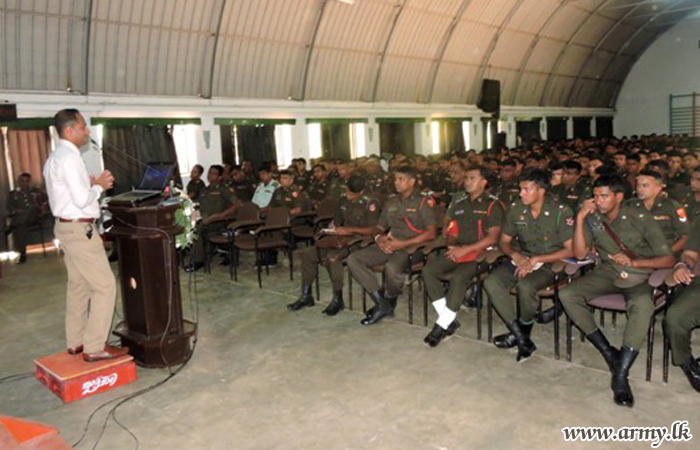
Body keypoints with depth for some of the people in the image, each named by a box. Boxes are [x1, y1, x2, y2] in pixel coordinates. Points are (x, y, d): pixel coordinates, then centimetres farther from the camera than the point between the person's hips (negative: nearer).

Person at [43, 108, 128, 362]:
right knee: (105, 285, -6)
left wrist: (92, 184, 7)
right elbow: (82, 199, -23)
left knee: (78, 285, 16)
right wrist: (99, 186, -7)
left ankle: (76, 342, 25)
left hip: (66, 227, 11)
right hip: (79, 230, -11)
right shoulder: (69, 157, -18)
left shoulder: (55, 158, 14)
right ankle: (94, 348, -2)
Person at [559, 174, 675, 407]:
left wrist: (635, 262, -28)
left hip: (638, 276, -4)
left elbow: (668, 259, -11)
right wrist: (580, 219, -15)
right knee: (567, 295, -21)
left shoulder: (640, 218, -10)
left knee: (642, 304, -38)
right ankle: (609, 353, -13)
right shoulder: (593, 218, -1)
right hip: (607, 273, 4)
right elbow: (580, 254, -6)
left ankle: (621, 376, -31)